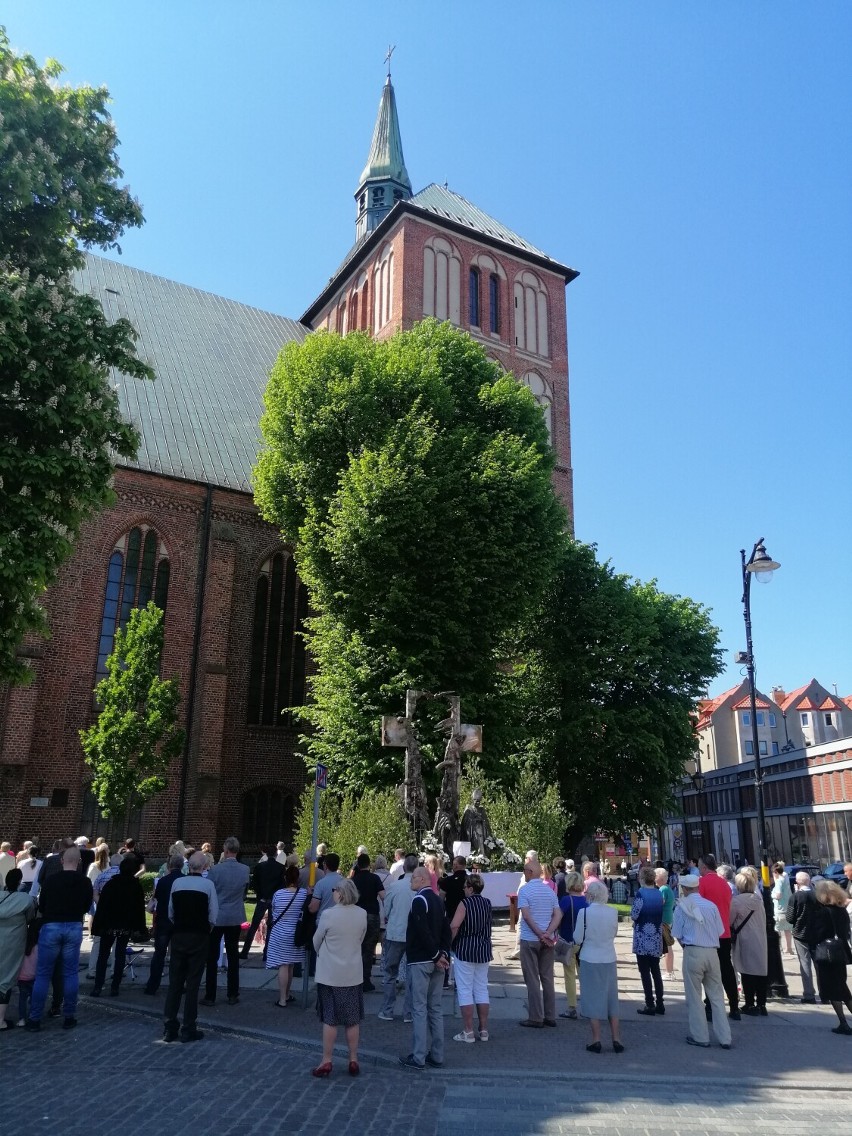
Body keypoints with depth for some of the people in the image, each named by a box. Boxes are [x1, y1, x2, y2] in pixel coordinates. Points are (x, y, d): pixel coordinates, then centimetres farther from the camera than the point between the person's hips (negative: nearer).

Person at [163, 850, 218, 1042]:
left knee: (174, 983, 10)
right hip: (199, 938, -3)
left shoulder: (176, 883, 0)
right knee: (192, 984, 3)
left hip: (178, 936, 3)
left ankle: (169, 1028, 13)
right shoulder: (208, 884, -10)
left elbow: (170, 913, 6)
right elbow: (213, 915, -8)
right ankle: (188, 1030, 8)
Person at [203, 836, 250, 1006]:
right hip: (236, 917, 3)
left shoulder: (215, 869, -17)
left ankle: (210, 996, 10)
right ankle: (233, 995, 16)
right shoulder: (245, 870, -6)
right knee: (233, 956, 11)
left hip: (216, 917, -3)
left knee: (212, 957, 7)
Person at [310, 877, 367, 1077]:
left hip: (330, 974, -3)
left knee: (330, 1019, 8)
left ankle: (326, 1062, 14)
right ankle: (353, 1061, 20)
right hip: (353, 974, 3)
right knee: (353, 1020, 12)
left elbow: (316, 942, -3)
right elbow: (360, 940, 4)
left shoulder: (328, 914, -17)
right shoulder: (362, 914, -7)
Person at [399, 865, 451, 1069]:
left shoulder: (419, 900, -14)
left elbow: (423, 932, -21)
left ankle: (418, 1057, 2)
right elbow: (447, 932, 11)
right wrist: (443, 954, 2)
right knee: (435, 1009, 12)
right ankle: (437, 1056, 16)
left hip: (420, 962, -8)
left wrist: (437, 955, -14)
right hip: (436, 962, 8)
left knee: (419, 1009, -2)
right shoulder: (438, 901, 12)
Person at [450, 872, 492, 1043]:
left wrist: (449, 942, -12)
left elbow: (454, 926, -24)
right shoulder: (487, 903, 5)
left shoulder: (465, 903, -14)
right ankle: (483, 1030, 16)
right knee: (481, 988, 13)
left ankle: (468, 1032, 4)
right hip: (483, 951, 6)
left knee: (465, 990, 2)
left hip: (465, 950, -6)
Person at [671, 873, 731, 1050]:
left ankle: (700, 1037, 11)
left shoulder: (682, 906, -4)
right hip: (712, 952, 3)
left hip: (693, 952, -3)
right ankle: (724, 1038, 14)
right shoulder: (711, 905, 3)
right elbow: (719, 932, 5)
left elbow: (677, 935, -1)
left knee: (694, 997, 8)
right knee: (717, 995, 12)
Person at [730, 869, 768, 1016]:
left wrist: (732, 932, 13)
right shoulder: (758, 899, 5)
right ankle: (761, 1005, 14)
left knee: (747, 973, 2)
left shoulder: (736, 901, -12)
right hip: (760, 940, 5)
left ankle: (750, 1005, 5)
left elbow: (729, 921, -5)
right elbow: (763, 920, 13)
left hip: (746, 941, -5)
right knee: (760, 971, 9)